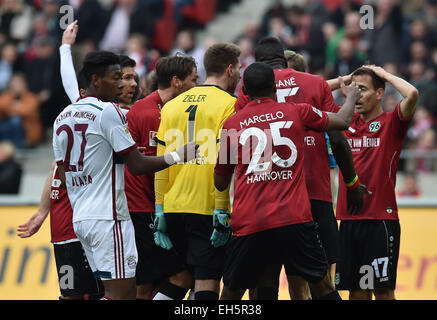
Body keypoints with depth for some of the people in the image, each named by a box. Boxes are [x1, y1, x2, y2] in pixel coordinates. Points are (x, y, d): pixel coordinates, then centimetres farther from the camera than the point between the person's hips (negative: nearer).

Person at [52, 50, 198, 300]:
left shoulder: (62, 118, 15)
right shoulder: (109, 111, -10)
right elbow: (138, 165, -11)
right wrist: (176, 157, -4)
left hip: (80, 217, 9)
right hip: (108, 217, -9)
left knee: (114, 290, 12)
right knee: (122, 293, -8)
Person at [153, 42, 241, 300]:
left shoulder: (172, 105, 12)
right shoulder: (228, 105, -5)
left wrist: (159, 211, 11)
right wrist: (222, 213, -12)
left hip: (174, 208, 6)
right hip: (207, 209, -5)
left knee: (176, 281, 16)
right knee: (207, 283, -5)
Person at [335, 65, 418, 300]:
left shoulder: (391, 123, -1)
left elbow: (412, 94, -19)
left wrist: (384, 74, -4)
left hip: (380, 221, -5)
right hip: (349, 219, 5)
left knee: (383, 290, -4)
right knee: (357, 292, 6)